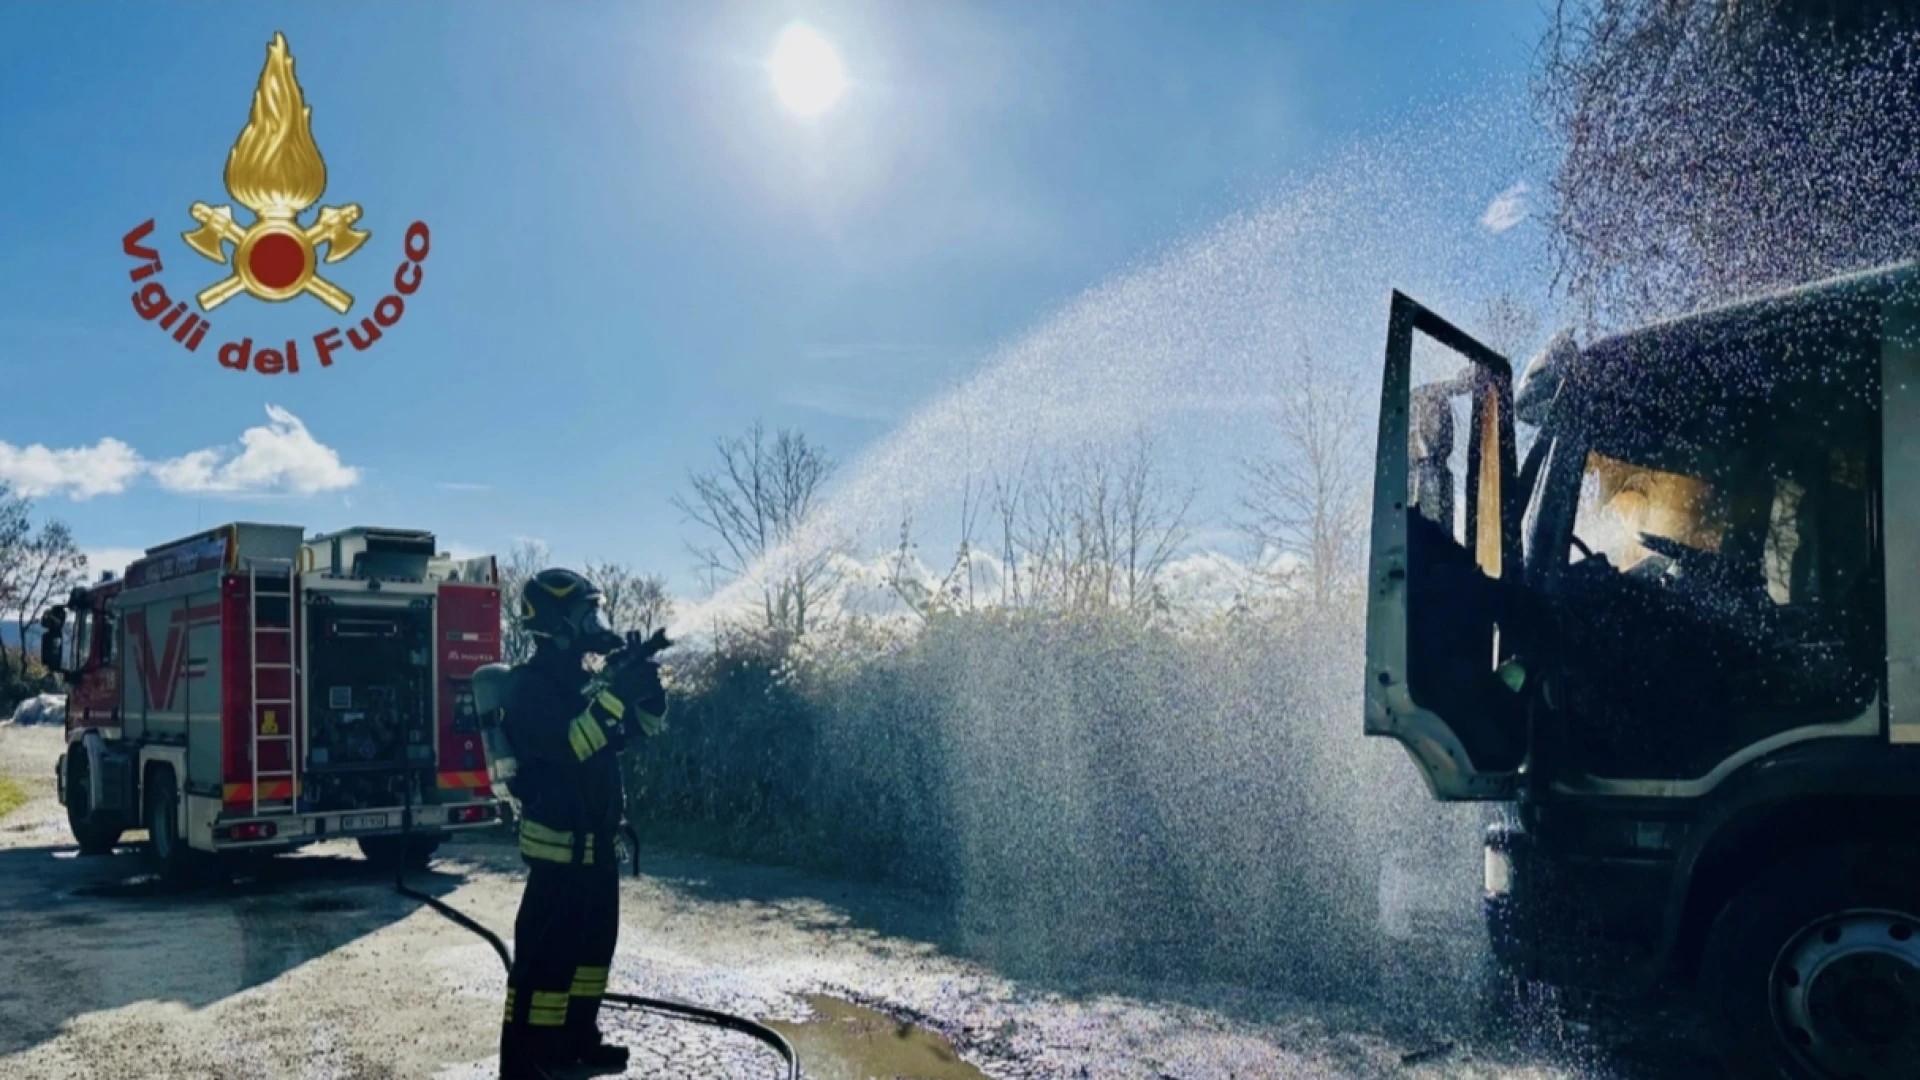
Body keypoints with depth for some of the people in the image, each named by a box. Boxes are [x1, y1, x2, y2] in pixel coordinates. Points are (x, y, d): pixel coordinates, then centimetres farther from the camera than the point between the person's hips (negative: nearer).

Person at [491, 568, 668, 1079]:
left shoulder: (583, 680, 12)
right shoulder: (528, 686, -14)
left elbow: (645, 727, 14)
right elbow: (567, 746, -28)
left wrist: (645, 684, -5)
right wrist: (616, 695, -30)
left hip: (597, 842, 9)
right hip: (560, 845, -9)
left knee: (593, 945, 17)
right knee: (545, 957, -7)